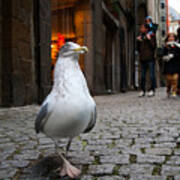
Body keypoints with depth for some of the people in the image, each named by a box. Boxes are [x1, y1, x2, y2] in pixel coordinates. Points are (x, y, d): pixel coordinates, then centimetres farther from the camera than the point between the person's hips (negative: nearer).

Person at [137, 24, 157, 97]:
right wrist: (138, 41, 2)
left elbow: (153, 46, -6)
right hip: (142, 58, 5)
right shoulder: (140, 37, 15)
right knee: (142, 76, 7)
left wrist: (149, 40, -14)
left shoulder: (151, 36, 2)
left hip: (150, 58, -5)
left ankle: (152, 90, 2)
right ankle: (143, 90, 13)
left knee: (152, 75, -5)